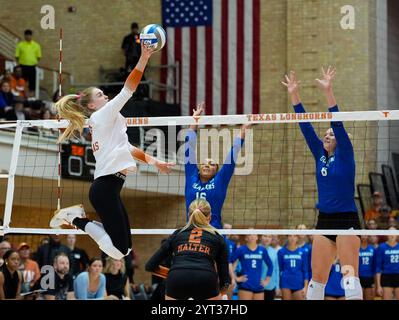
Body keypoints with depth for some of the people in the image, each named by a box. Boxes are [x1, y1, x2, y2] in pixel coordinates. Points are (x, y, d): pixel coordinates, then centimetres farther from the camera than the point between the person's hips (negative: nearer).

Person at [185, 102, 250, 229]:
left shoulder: (220, 181, 9)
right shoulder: (192, 179, 12)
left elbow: (233, 154, 8)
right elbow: (190, 148, 15)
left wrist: (243, 130, 7)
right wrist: (194, 120, 17)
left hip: (214, 231, -2)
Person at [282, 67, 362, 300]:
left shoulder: (345, 155, -2)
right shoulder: (320, 156, 13)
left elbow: (338, 124, -13)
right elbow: (306, 127, 11)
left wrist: (328, 92, -22)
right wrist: (294, 95, 6)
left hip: (347, 220, -7)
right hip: (324, 221, 7)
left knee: (350, 273, -15)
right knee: (317, 277, 6)